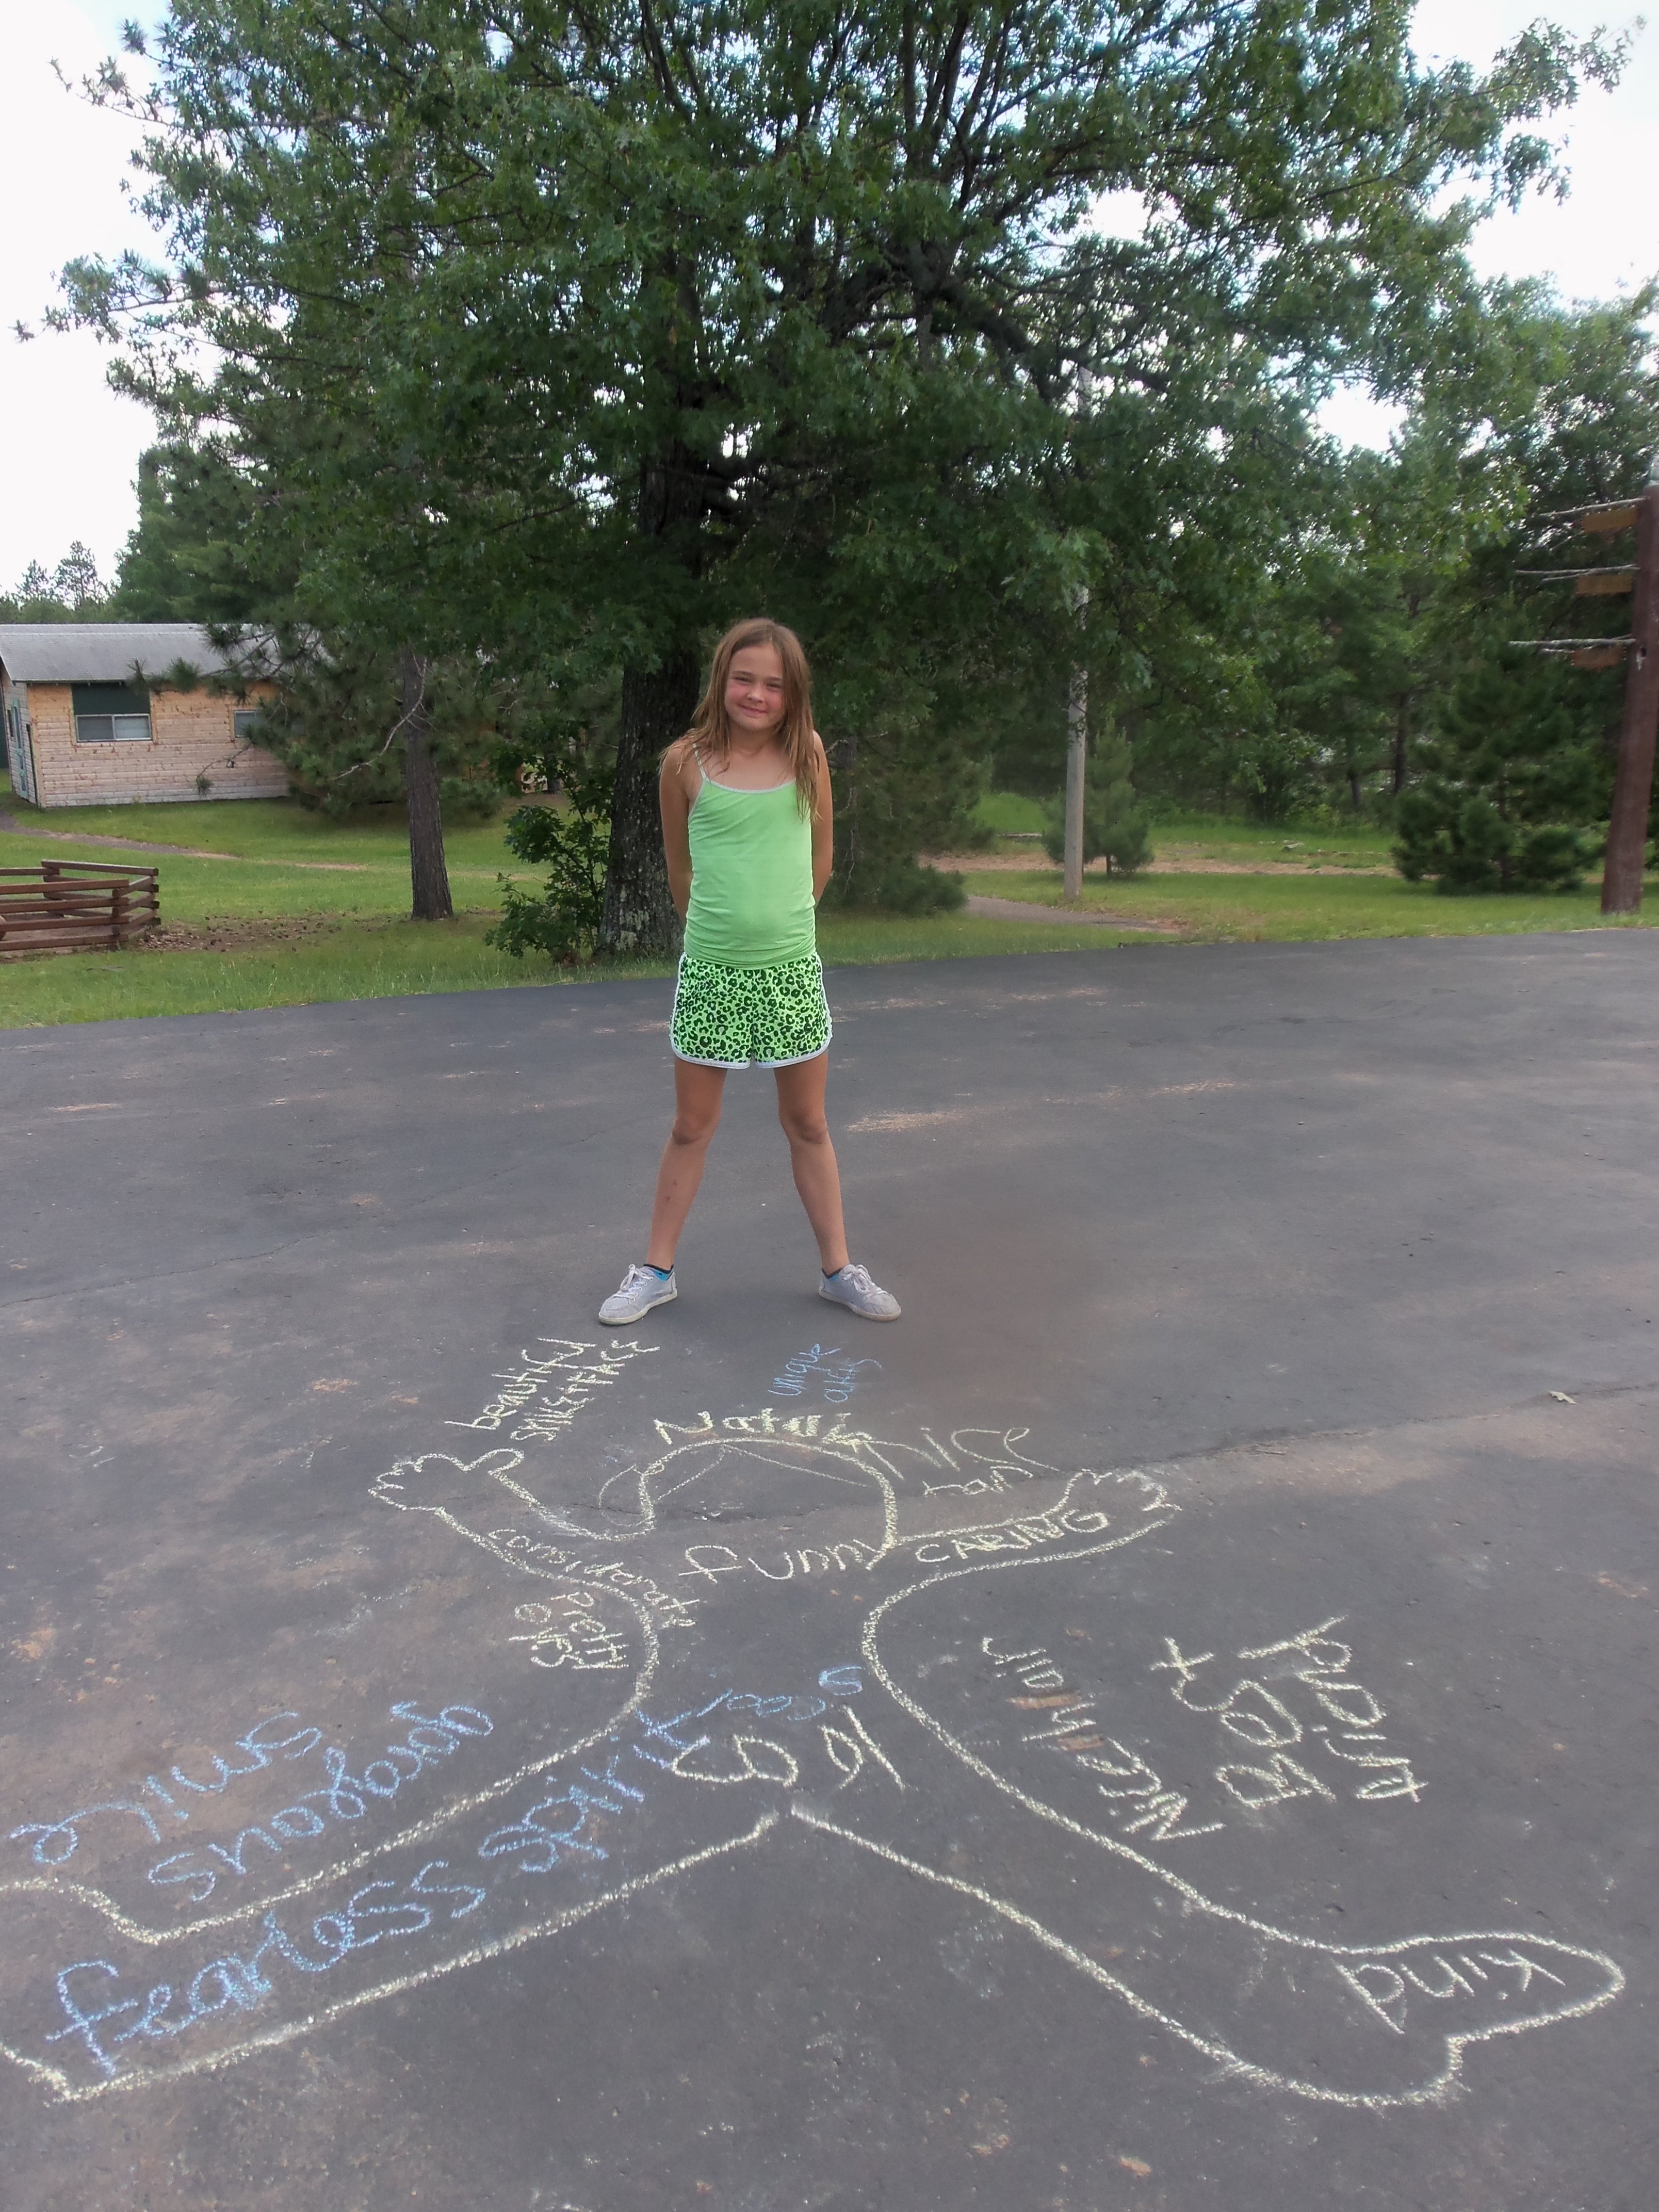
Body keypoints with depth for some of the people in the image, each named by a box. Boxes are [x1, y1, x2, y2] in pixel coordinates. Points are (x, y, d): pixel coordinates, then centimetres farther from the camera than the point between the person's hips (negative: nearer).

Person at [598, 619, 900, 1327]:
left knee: (807, 1124, 12)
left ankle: (837, 1268, 23)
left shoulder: (807, 754, -2)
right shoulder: (686, 762, -5)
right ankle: (656, 1270, 22)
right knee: (692, 1127, 9)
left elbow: (820, 855, 10)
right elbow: (679, 865, 8)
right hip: (710, 970, -1)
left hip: (792, 969, 1)